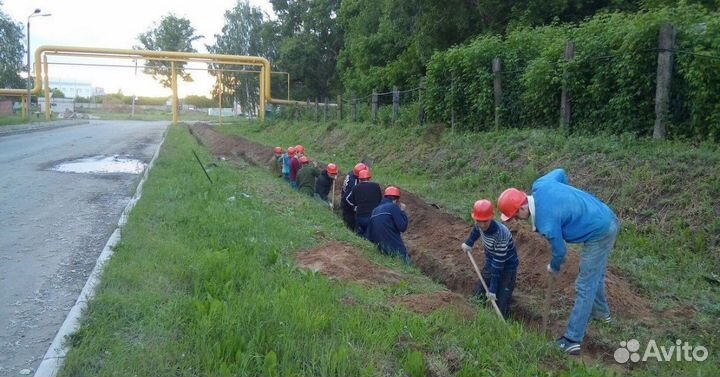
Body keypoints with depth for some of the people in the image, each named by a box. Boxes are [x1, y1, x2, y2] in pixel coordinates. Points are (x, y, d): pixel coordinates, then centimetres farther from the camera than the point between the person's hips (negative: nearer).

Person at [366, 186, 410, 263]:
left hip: (381, 248, 7)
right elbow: (402, 227, -11)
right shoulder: (393, 207, -6)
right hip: (395, 248, -7)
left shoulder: (374, 210, 14)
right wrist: (403, 211, 0)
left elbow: (369, 235, 13)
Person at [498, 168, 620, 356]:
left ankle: (572, 340, 1)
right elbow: (560, 173, 12)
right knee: (595, 273, 28)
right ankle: (601, 311, 50)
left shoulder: (546, 224, -28)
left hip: (600, 234, -9)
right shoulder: (540, 186, -8)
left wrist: (554, 268, 11)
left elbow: (560, 251, -11)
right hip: (608, 219, 9)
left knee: (585, 287, -4)